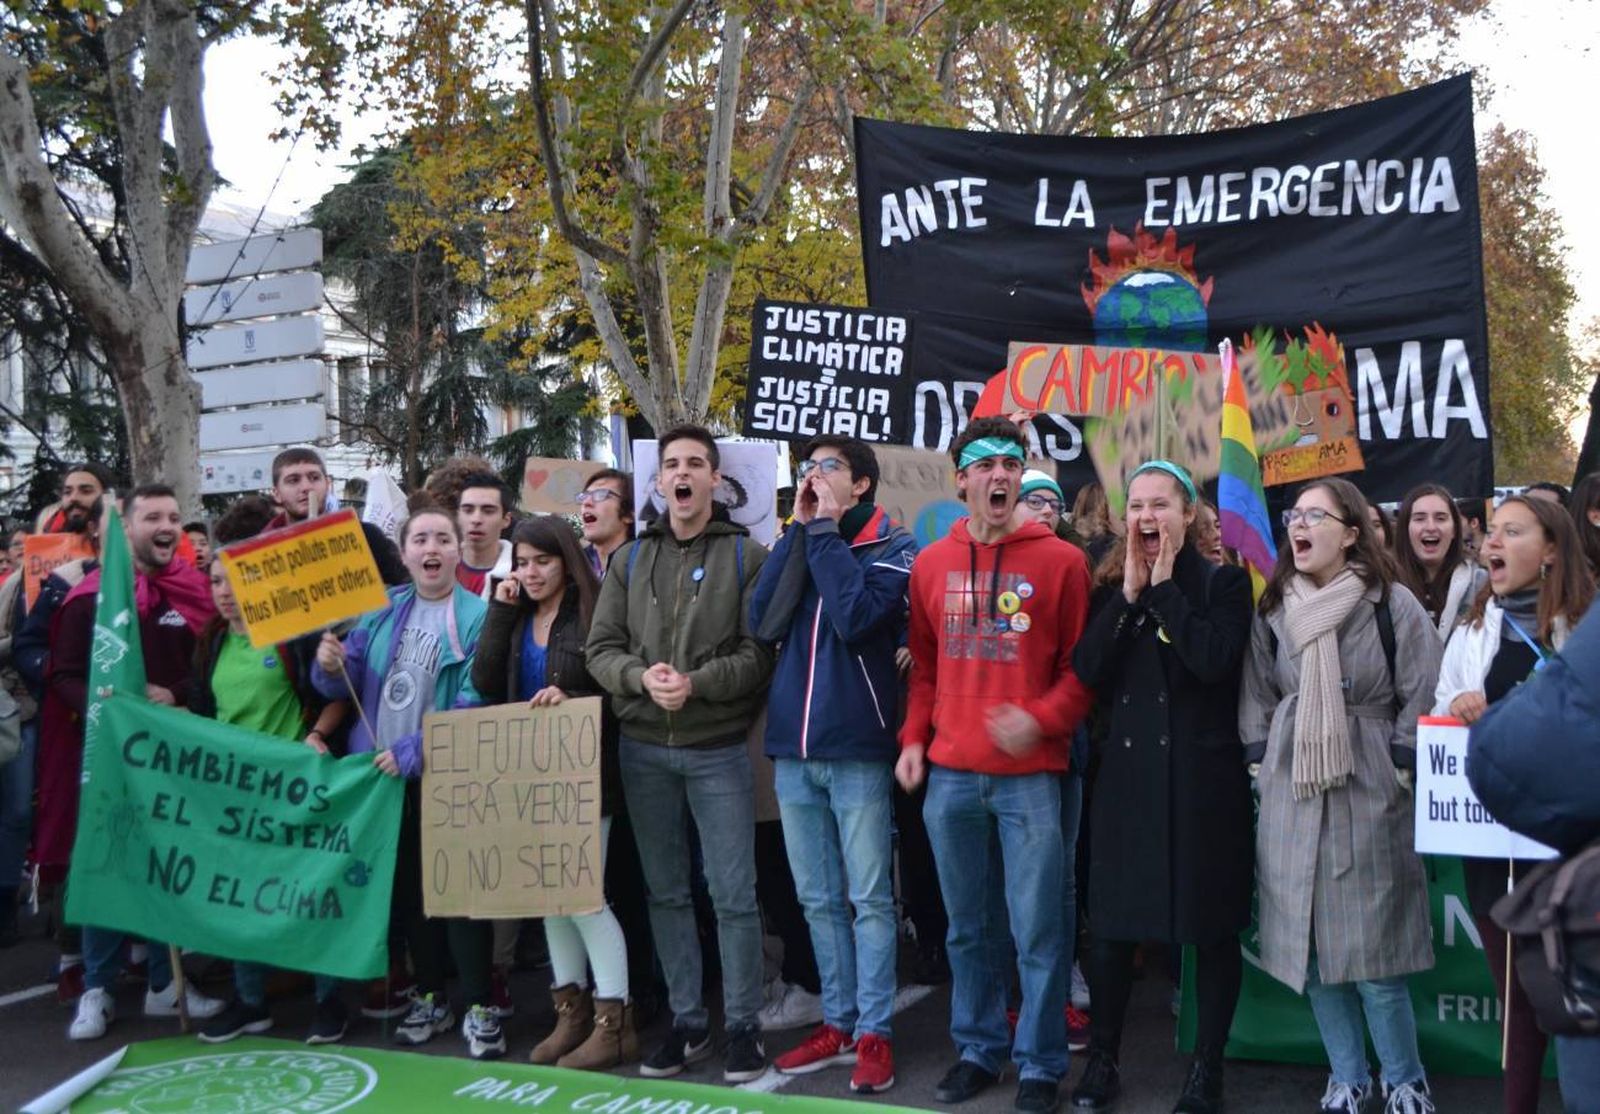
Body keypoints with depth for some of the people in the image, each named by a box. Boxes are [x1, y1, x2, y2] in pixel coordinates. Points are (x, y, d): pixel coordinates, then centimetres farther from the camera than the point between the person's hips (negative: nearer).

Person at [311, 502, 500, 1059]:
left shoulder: (477, 617, -9)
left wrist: (414, 751, -20)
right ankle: (430, 998, 27)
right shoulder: (382, 612, 8)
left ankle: (479, 1009, 8)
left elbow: (472, 706, -17)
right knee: (408, 888, 14)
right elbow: (344, 686, 7)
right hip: (384, 773, 5)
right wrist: (331, 666, -15)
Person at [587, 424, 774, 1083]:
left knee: (733, 894, 0)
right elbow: (601, 649, 4)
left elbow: (759, 654, -8)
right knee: (666, 893, 11)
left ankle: (743, 1025, 14)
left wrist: (696, 683, -20)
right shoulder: (629, 559, 10)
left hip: (718, 750, -4)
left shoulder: (746, 555, -1)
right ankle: (687, 1022, 23)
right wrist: (641, 677, -16)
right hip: (644, 749, 4)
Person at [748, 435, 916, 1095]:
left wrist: (826, 529, -13)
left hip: (856, 749, -5)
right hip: (793, 749, 5)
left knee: (868, 899, 2)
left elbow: (856, 617, -21)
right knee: (819, 900, 12)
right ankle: (837, 1023, 24)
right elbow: (763, 620, -4)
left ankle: (874, 1033, 10)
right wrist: (800, 530, -3)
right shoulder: (800, 541, 13)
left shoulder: (892, 548, -2)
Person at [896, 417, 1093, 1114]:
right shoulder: (932, 564, 9)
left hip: (1031, 775, -3)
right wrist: (913, 739, 4)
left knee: (1037, 930, 1)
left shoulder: (1061, 561, -2)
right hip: (950, 775, 3)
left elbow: (1084, 663, -1)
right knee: (966, 927, 13)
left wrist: (1042, 718, -16)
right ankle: (978, 1049, 28)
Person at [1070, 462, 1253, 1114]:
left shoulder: (1224, 582, -1)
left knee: (1212, 926, 5)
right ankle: (1102, 1061, 21)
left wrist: (1166, 587, -11)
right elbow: (1087, 670, -4)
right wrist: (1130, 593, -9)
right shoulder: (1112, 587, 9)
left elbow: (1215, 661, -18)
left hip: (1202, 774, -3)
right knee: (1112, 924, 7)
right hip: (1128, 771, 3)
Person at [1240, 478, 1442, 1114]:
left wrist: (1398, 769, -5)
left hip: (1368, 797, -4)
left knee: (1374, 954, -3)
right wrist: (1263, 764, 7)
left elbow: (1423, 698, -2)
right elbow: (1255, 696, 15)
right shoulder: (1272, 610, 8)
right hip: (1291, 797, 4)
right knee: (1310, 946, 8)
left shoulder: (1393, 605, -4)